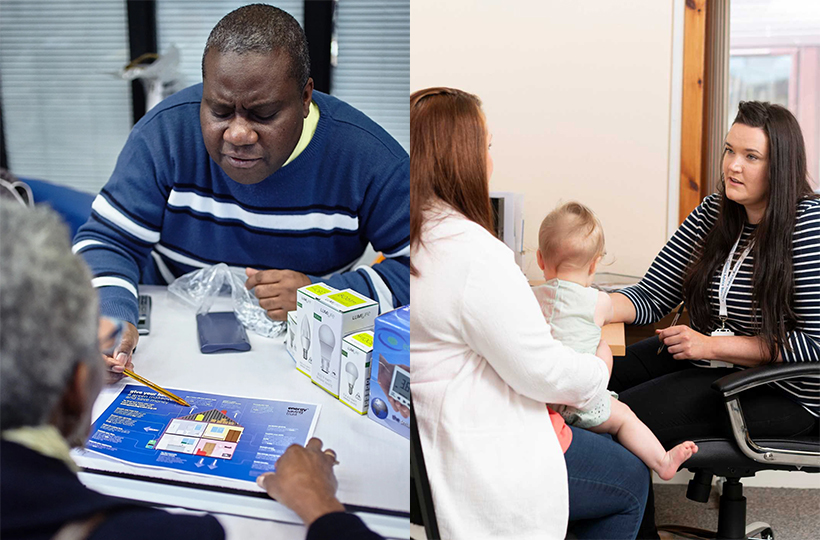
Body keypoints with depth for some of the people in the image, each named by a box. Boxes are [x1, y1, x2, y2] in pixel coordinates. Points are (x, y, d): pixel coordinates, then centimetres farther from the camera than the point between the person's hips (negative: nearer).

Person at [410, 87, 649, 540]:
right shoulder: (474, 256, -28)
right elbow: (545, 372, -22)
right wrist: (600, 369, -1)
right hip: (486, 466, -9)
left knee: (606, 443, 27)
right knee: (631, 480, 16)